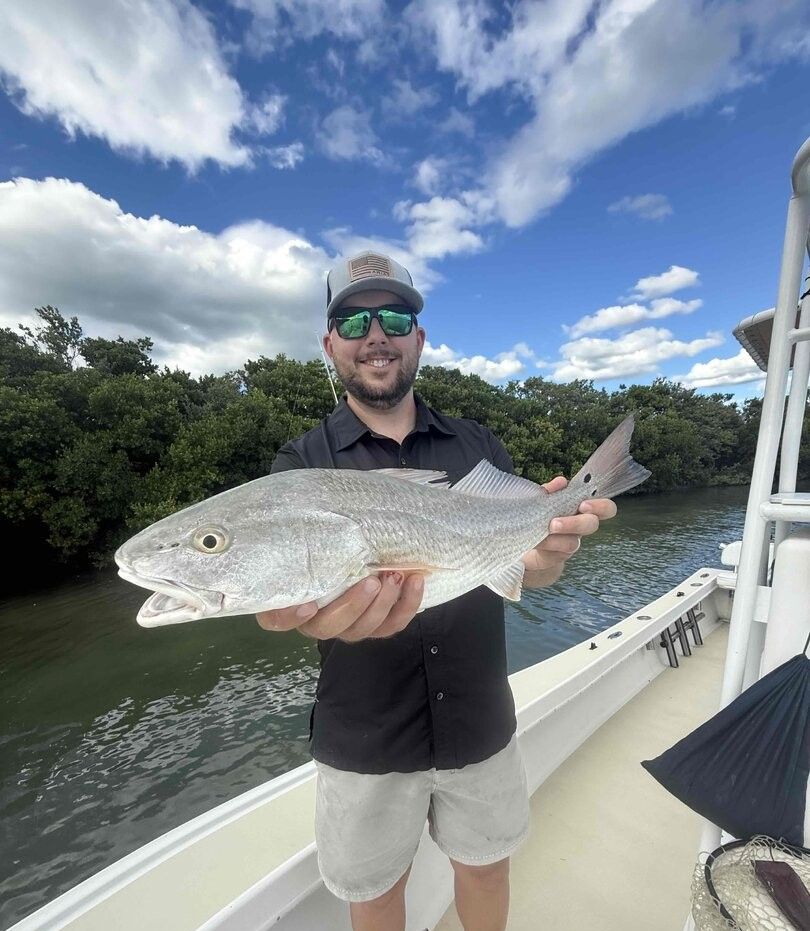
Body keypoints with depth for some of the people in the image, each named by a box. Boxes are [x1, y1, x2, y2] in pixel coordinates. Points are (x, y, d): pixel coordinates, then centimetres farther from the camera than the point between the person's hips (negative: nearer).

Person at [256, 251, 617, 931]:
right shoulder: (302, 463, -8)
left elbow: (525, 572, -3)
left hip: (481, 724, 2)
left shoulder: (477, 446, -3)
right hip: (364, 741, -1)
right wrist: (311, 610, -42)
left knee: (486, 867, 26)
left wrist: (549, 555, -26)